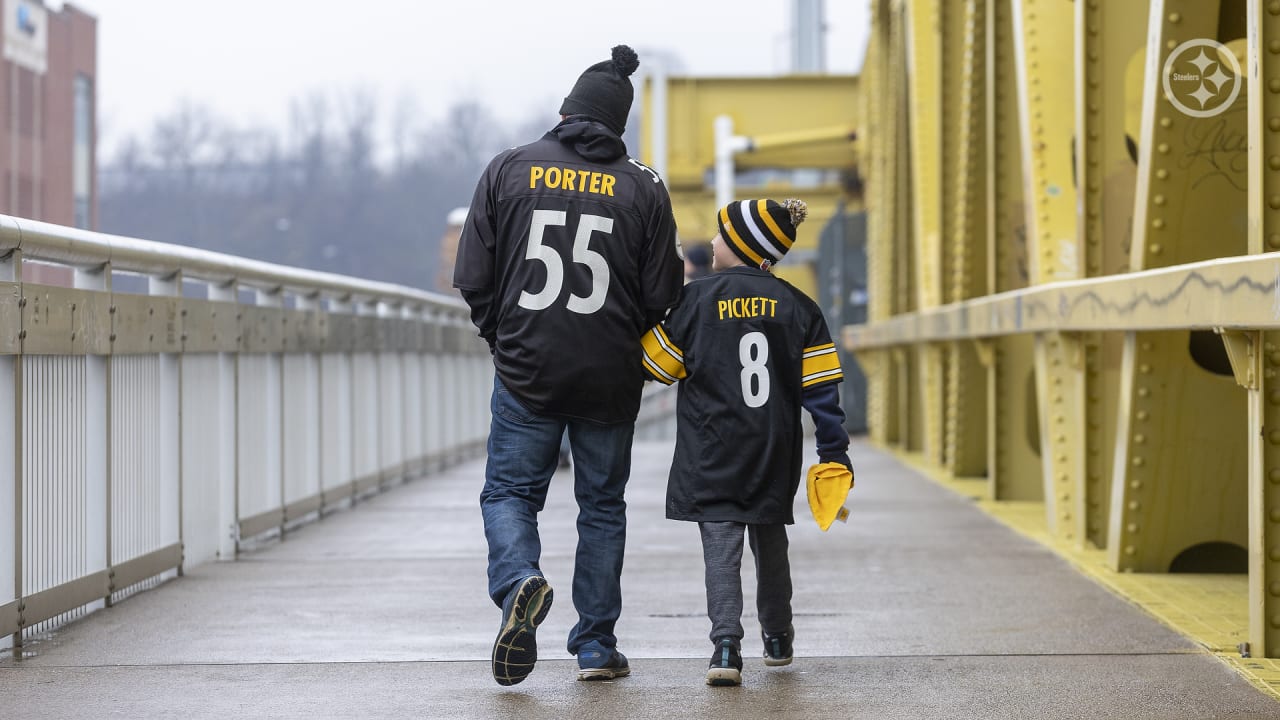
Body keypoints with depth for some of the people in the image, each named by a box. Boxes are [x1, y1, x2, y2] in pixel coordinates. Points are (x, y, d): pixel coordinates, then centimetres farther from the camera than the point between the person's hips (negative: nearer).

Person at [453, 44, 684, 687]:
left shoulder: (510, 169, 0)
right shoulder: (643, 188, 0)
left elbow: (471, 278, -1)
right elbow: (661, 297, -1)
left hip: (525, 370, -1)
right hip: (611, 380, 1)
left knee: (509, 492, 8)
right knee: (602, 505, 12)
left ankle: (519, 582, -22)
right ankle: (596, 645, 13)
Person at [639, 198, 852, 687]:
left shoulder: (698, 299, -7)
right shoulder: (797, 307, 2)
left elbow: (660, 365, 0)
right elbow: (821, 389, -1)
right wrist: (834, 456, 2)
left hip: (712, 458, -3)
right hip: (774, 458, 3)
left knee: (721, 546, -4)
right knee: (770, 544, 20)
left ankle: (726, 643, -20)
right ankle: (777, 637, 33)